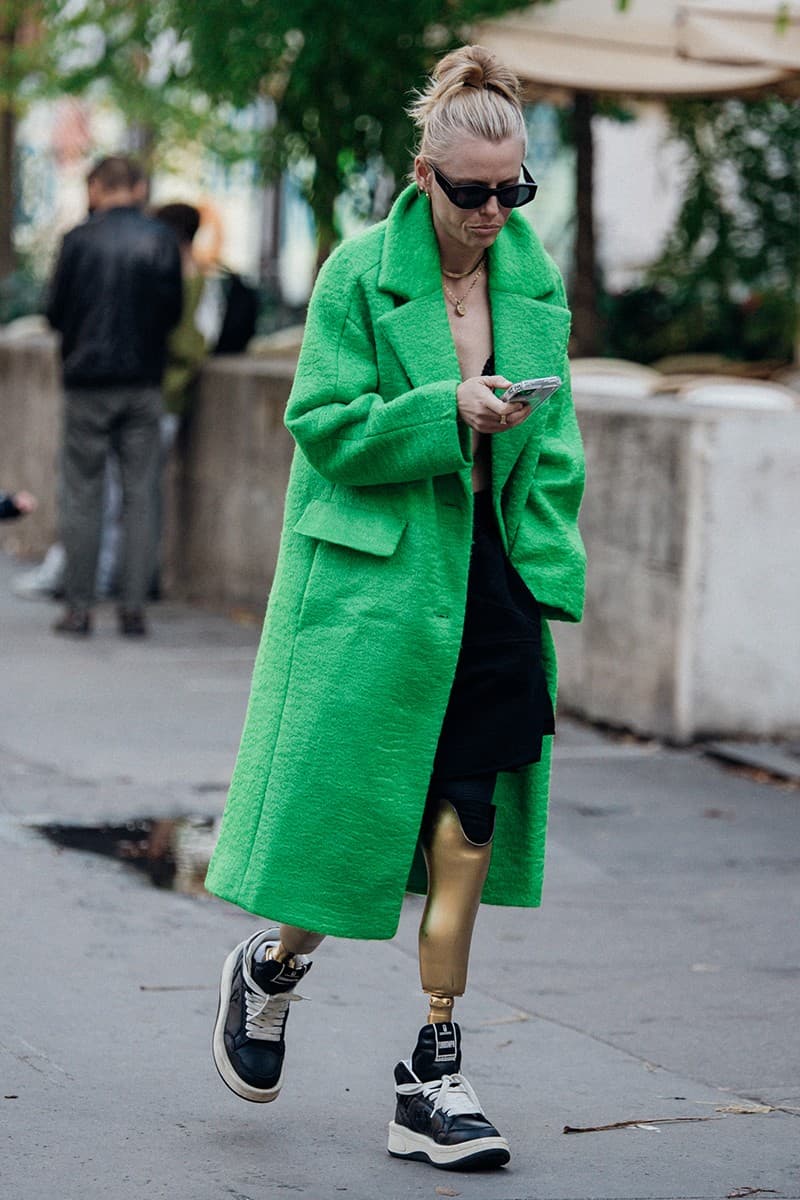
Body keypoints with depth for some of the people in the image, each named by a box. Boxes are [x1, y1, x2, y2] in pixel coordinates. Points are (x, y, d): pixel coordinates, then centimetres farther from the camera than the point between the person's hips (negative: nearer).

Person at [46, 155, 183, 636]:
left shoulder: (80, 239, -6)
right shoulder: (162, 240, -1)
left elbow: (56, 312, -2)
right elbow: (174, 311, 4)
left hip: (88, 381, -2)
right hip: (144, 383, 2)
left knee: (83, 496, 4)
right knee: (140, 496, 5)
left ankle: (80, 606, 4)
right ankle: (134, 606, 2)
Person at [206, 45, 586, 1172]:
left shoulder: (535, 283, 8)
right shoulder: (360, 274, -6)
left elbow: (552, 451, 13)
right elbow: (325, 426, -7)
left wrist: (549, 576, 3)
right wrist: (446, 411, -20)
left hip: (490, 583, 4)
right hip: (373, 579, -4)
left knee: (467, 819, -1)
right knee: (356, 805, -1)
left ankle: (434, 1077, 5)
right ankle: (272, 965, 30)